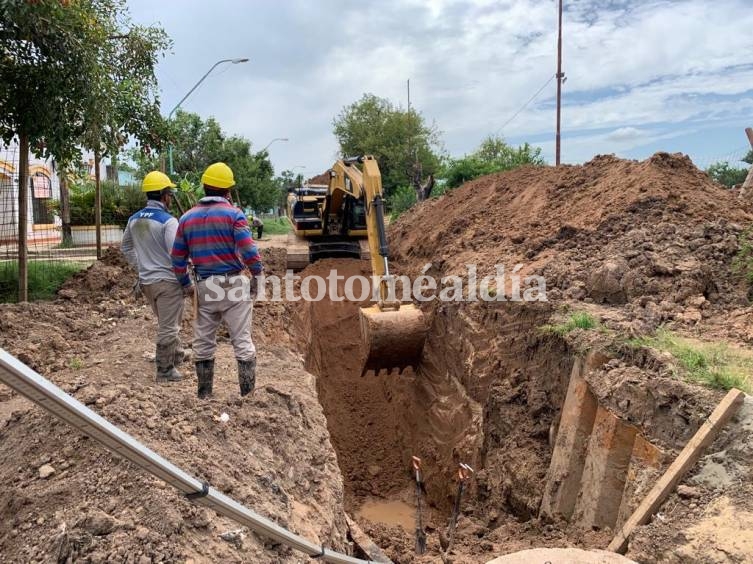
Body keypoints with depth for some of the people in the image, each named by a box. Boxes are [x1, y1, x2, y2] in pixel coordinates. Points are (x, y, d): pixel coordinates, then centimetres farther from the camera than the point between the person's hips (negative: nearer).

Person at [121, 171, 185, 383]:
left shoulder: (134, 219, 5)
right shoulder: (168, 221, -17)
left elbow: (126, 247, 18)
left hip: (146, 280, 8)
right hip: (167, 280, -7)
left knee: (167, 322, 25)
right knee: (168, 327, 3)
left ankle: (176, 355, 38)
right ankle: (165, 370, 11)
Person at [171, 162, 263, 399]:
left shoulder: (187, 218, 7)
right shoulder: (233, 214, -8)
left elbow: (178, 259, 9)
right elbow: (248, 251, -16)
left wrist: (186, 284, 22)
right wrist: (257, 273, 2)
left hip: (205, 286, 4)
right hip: (234, 284, -4)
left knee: (203, 343, 15)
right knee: (242, 341, 2)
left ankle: (204, 394, 24)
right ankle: (247, 394, 6)